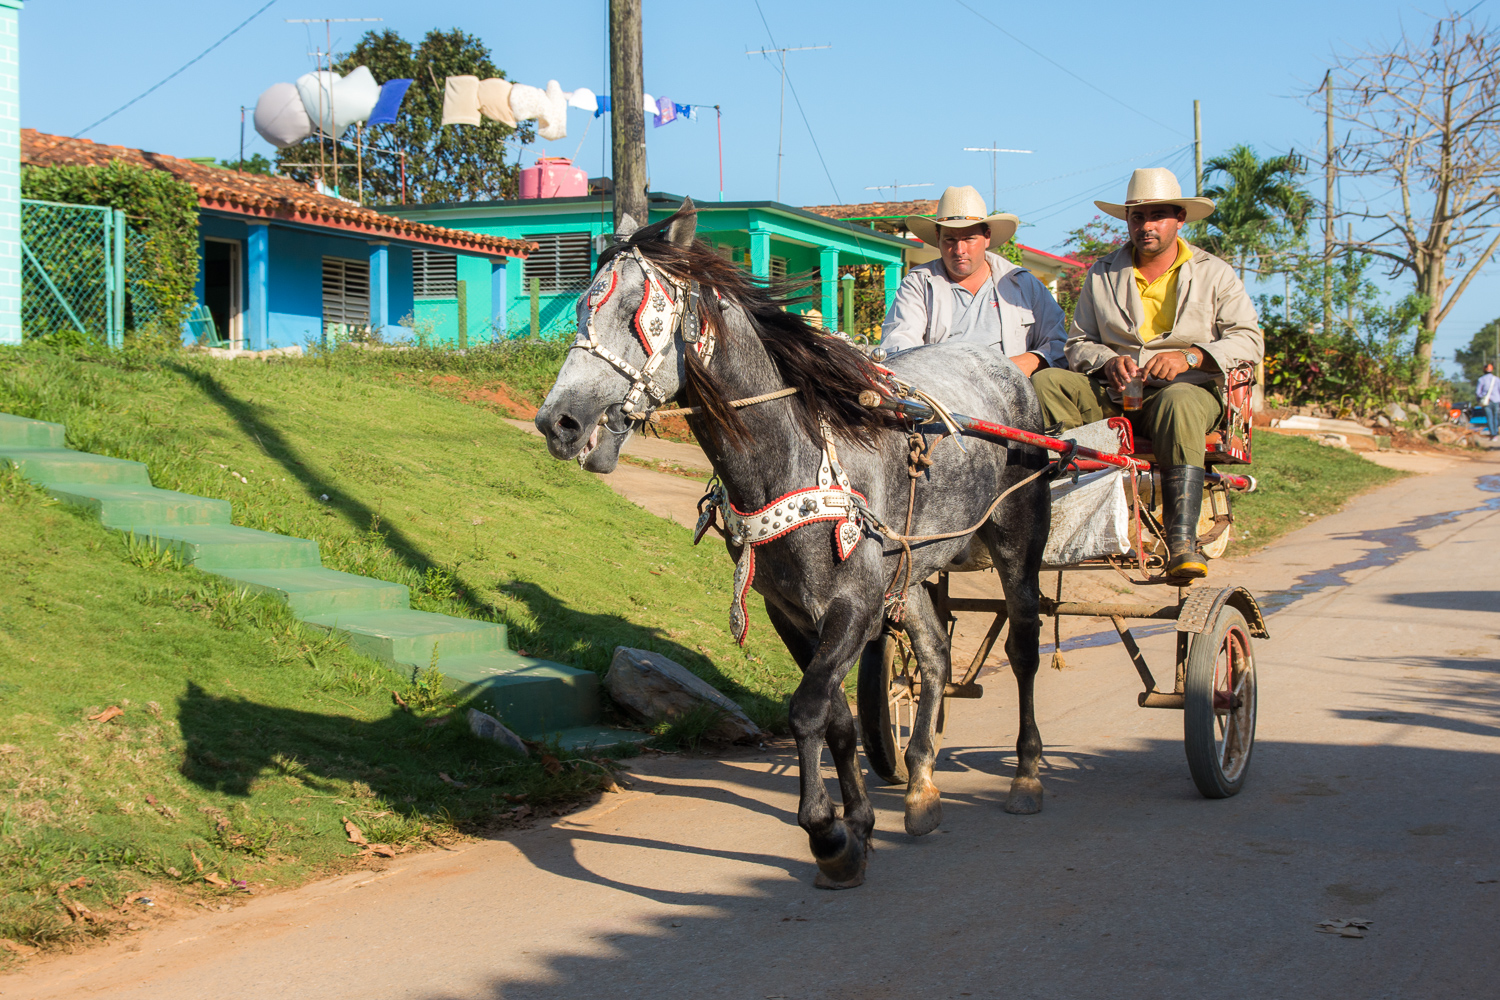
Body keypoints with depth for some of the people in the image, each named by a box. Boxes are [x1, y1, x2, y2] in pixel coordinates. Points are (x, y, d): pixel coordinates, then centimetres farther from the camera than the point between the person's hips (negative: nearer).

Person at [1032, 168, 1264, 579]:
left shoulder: (1215, 274, 11)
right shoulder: (1102, 274, 18)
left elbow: (1249, 340, 1)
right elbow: (1079, 343, 15)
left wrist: (1190, 356, -17)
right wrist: (1108, 361, -9)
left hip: (1190, 388, -3)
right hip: (1113, 392, 3)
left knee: (1178, 402, -41)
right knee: (1046, 382, -24)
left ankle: (1182, 543, -50)